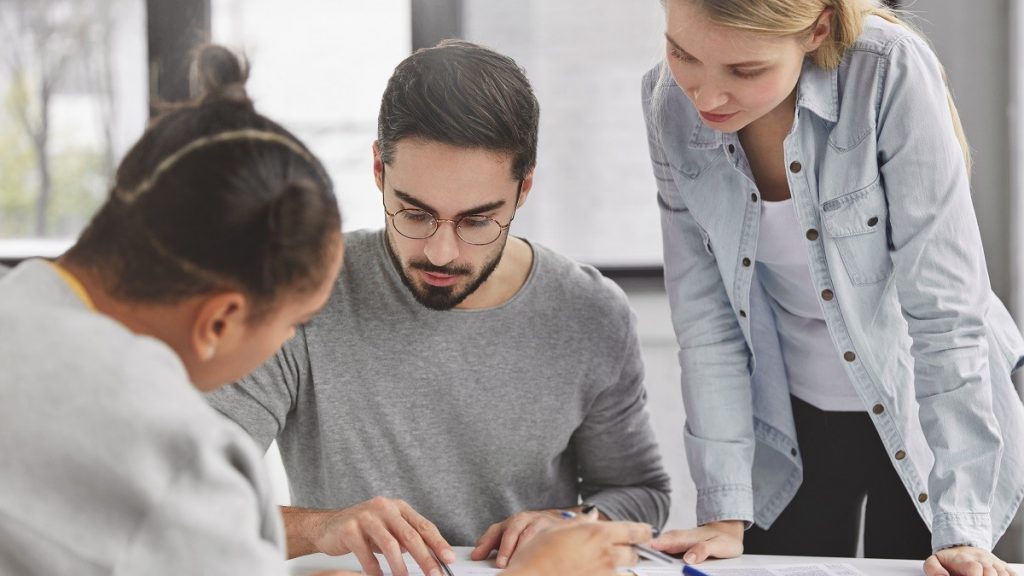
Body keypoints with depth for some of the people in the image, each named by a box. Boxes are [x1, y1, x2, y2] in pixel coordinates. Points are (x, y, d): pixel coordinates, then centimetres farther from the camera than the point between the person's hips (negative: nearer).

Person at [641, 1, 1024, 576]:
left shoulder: (891, 74, -26)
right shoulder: (672, 103, -15)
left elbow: (943, 307, -25)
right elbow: (705, 312, -11)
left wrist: (961, 529, -27)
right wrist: (725, 513, -14)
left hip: (926, 407, -3)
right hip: (789, 425, 3)